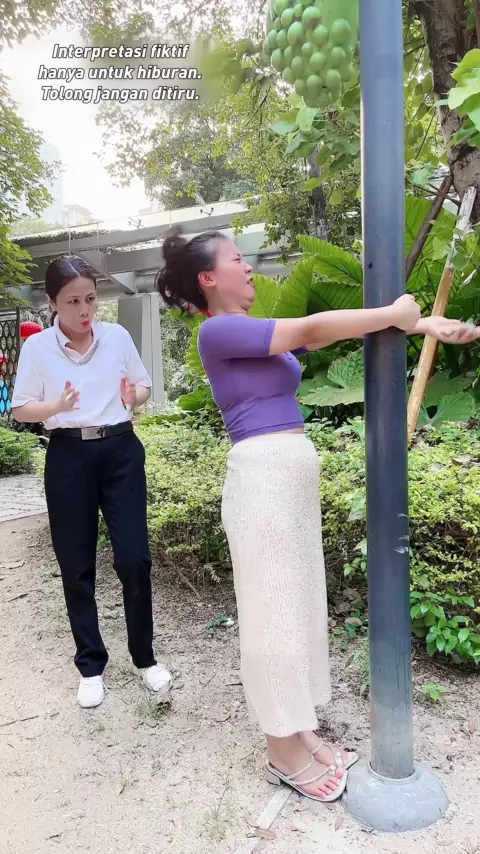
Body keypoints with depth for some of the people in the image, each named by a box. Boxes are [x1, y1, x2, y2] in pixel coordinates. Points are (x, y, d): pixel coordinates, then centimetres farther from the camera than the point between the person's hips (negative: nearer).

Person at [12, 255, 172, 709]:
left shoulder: (118, 336, 2)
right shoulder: (36, 347, -2)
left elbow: (144, 385, 12)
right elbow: (21, 409, 1)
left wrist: (134, 397, -11)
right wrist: (58, 406, -19)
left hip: (121, 451, 1)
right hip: (69, 457, 0)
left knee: (134, 558, -1)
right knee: (76, 567, 7)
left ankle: (144, 657, 20)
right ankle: (91, 664, 25)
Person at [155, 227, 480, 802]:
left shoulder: (263, 336, 17)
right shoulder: (218, 332, -9)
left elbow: (329, 335, 9)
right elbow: (312, 329, -15)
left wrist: (420, 322, 2)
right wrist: (395, 315, -6)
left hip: (294, 476, 9)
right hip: (263, 477, -9)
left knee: (301, 605, 15)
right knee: (275, 610, 2)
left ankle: (299, 733, 32)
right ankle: (283, 754, 21)